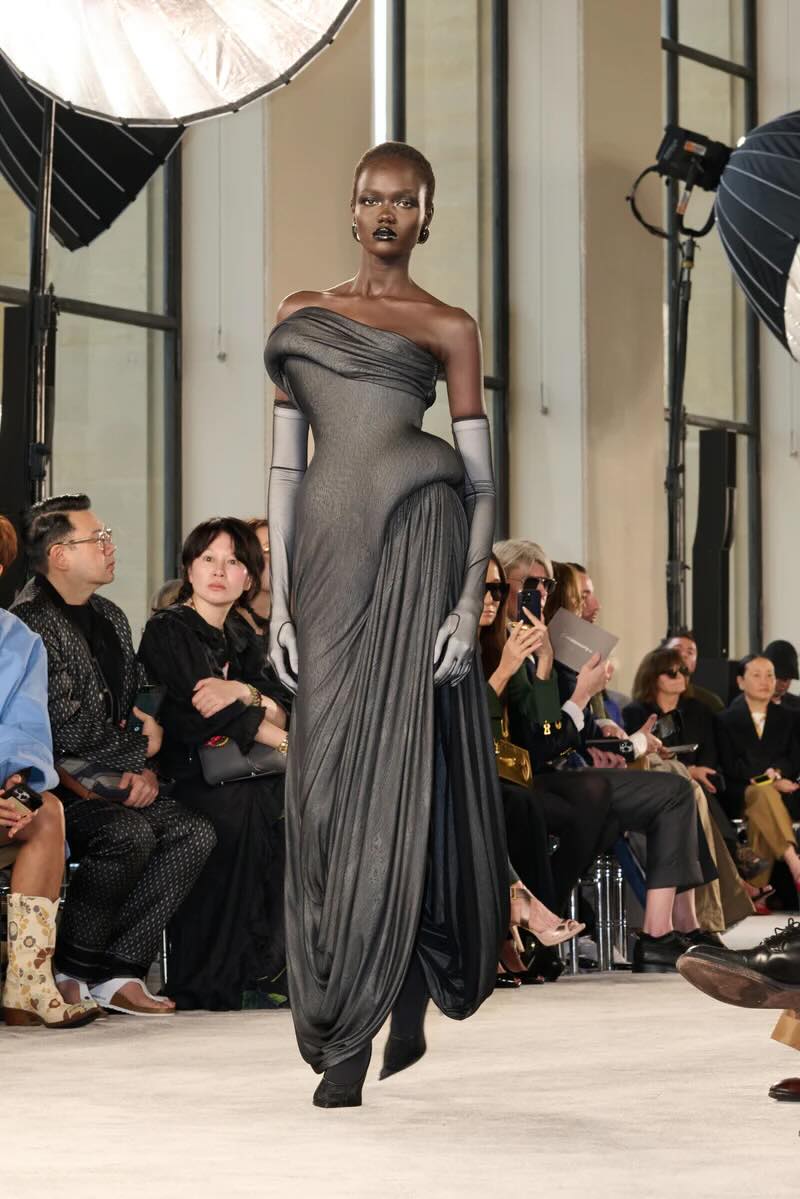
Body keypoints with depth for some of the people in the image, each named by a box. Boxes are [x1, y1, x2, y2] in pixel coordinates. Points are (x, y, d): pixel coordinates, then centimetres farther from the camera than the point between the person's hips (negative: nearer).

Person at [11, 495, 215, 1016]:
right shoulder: (31, 623, -14)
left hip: (109, 780, 9)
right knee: (130, 832, -32)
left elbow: (143, 707, 21)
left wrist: (144, 771, 0)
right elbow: (64, 730, -20)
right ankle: (72, 969, -15)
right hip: (53, 785, -9)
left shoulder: (111, 619, 17)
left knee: (195, 833, -13)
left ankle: (118, 968, -15)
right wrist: (142, 746, -6)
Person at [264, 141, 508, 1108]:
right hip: (328, 555, 4)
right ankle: (406, 1012, 9)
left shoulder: (447, 328, 9)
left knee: (393, 769, -9)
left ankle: (348, 1034, -7)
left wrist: (469, 605, -7)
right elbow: (285, 465, 15)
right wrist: (280, 600, 7)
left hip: (416, 541, -4)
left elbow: (481, 482, 5)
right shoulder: (303, 315, 18)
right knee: (329, 775, -1)